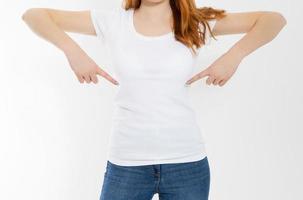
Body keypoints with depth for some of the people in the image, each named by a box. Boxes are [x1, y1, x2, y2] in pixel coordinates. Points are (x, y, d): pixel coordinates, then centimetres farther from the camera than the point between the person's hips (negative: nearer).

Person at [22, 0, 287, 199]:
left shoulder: (197, 23, 0)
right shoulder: (113, 22, -1)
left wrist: (234, 55, -12)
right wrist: (73, 50, -14)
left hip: (187, 162, 1)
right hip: (126, 163, 0)